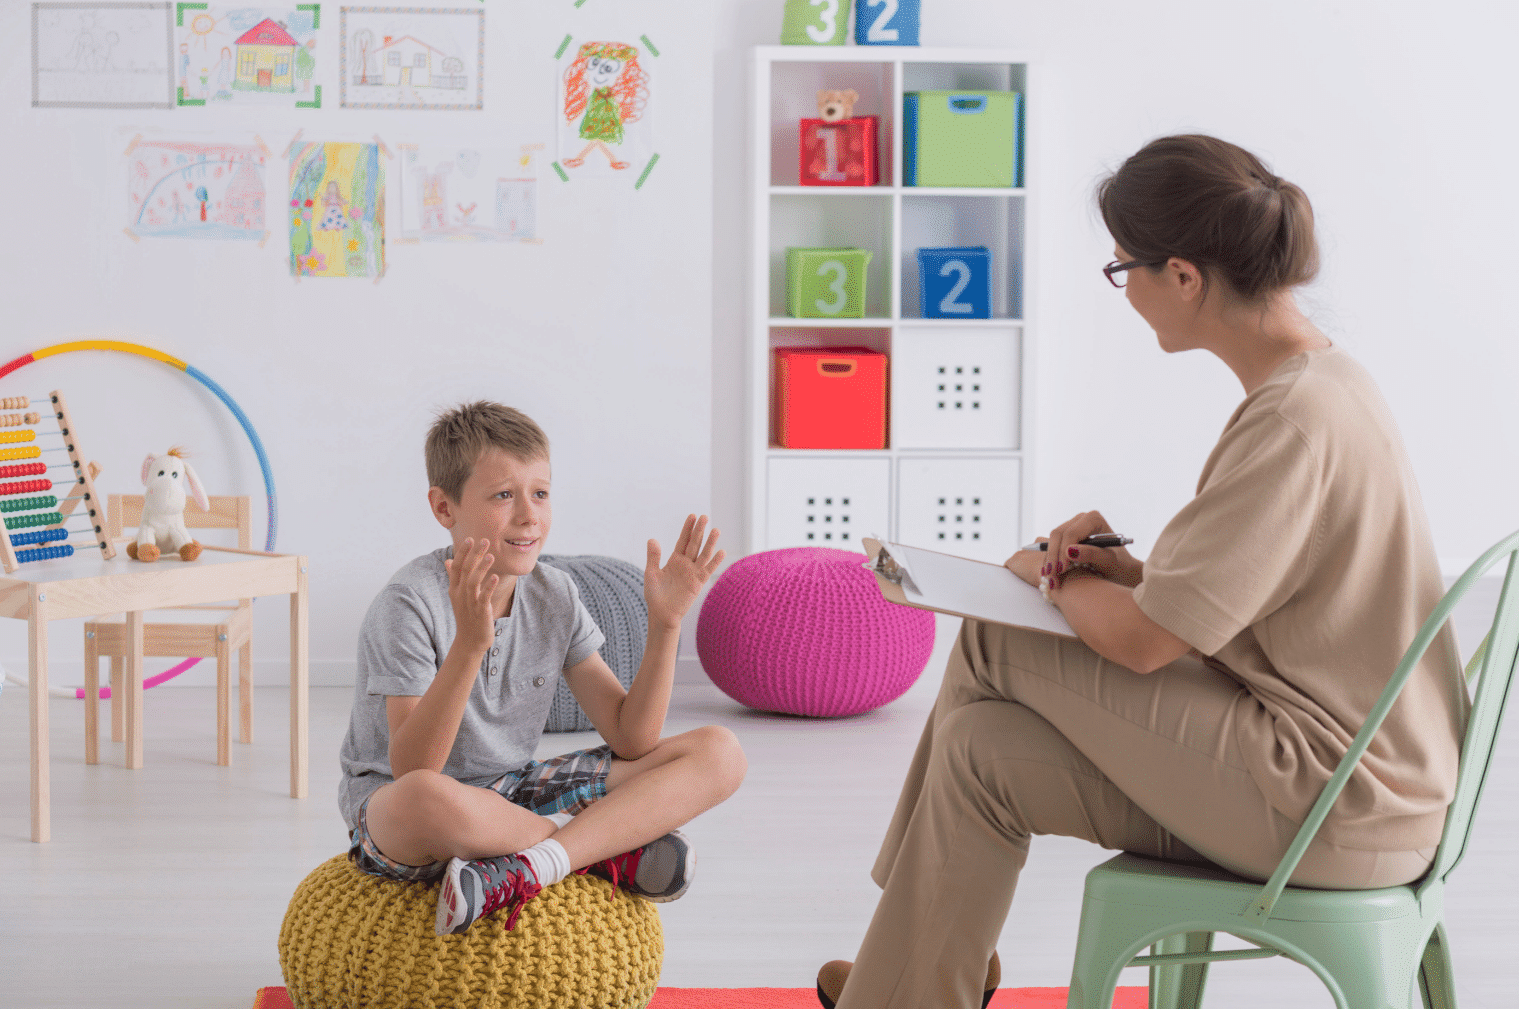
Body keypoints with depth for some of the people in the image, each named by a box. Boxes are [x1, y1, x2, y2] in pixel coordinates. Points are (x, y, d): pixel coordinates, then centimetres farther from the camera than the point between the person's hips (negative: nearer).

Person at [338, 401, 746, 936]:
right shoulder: (409, 606, -19)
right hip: (389, 813, -6)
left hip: (514, 796, 6)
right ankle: (604, 850, -17)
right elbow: (413, 771, -29)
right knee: (425, 798, -46)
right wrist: (469, 644, -39)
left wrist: (664, 621, -14)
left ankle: (524, 871, -26)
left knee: (718, 753, -7)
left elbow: (631, 740, -3)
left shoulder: (554, 596, -1)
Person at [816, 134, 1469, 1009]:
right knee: (982, 747, 4)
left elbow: (1143, 640, -19)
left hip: (1329, 807, -9)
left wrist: (1051, 576, 1)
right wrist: (1125, 565, 3)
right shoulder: (1326, 380, 8)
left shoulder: (1294, 426, -24)